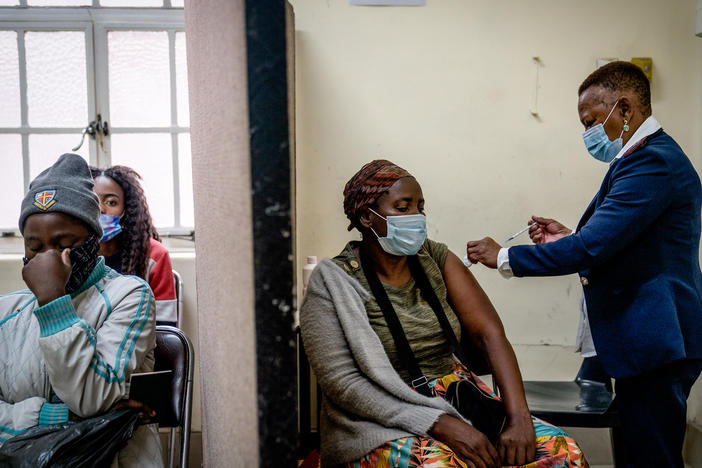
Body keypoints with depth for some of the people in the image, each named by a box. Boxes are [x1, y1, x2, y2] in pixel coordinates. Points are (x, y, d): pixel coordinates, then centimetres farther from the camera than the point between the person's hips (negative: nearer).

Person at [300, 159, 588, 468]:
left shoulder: (435, 258, 5)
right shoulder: (333, 283, -8)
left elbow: (490, 333, -2)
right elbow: (343, 384, -15)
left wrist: (519, 417, -17)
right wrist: (438, 423, -23)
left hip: (457, 399, 5)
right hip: (383, 425, -4)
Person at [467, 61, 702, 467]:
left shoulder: (651, 162, -19)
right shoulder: (654, 155, 14)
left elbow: (590, 249, -24)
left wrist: (504, 258, -15)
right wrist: (571, 236, 5)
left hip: (654, 343, -10)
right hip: (652, 341, 10)